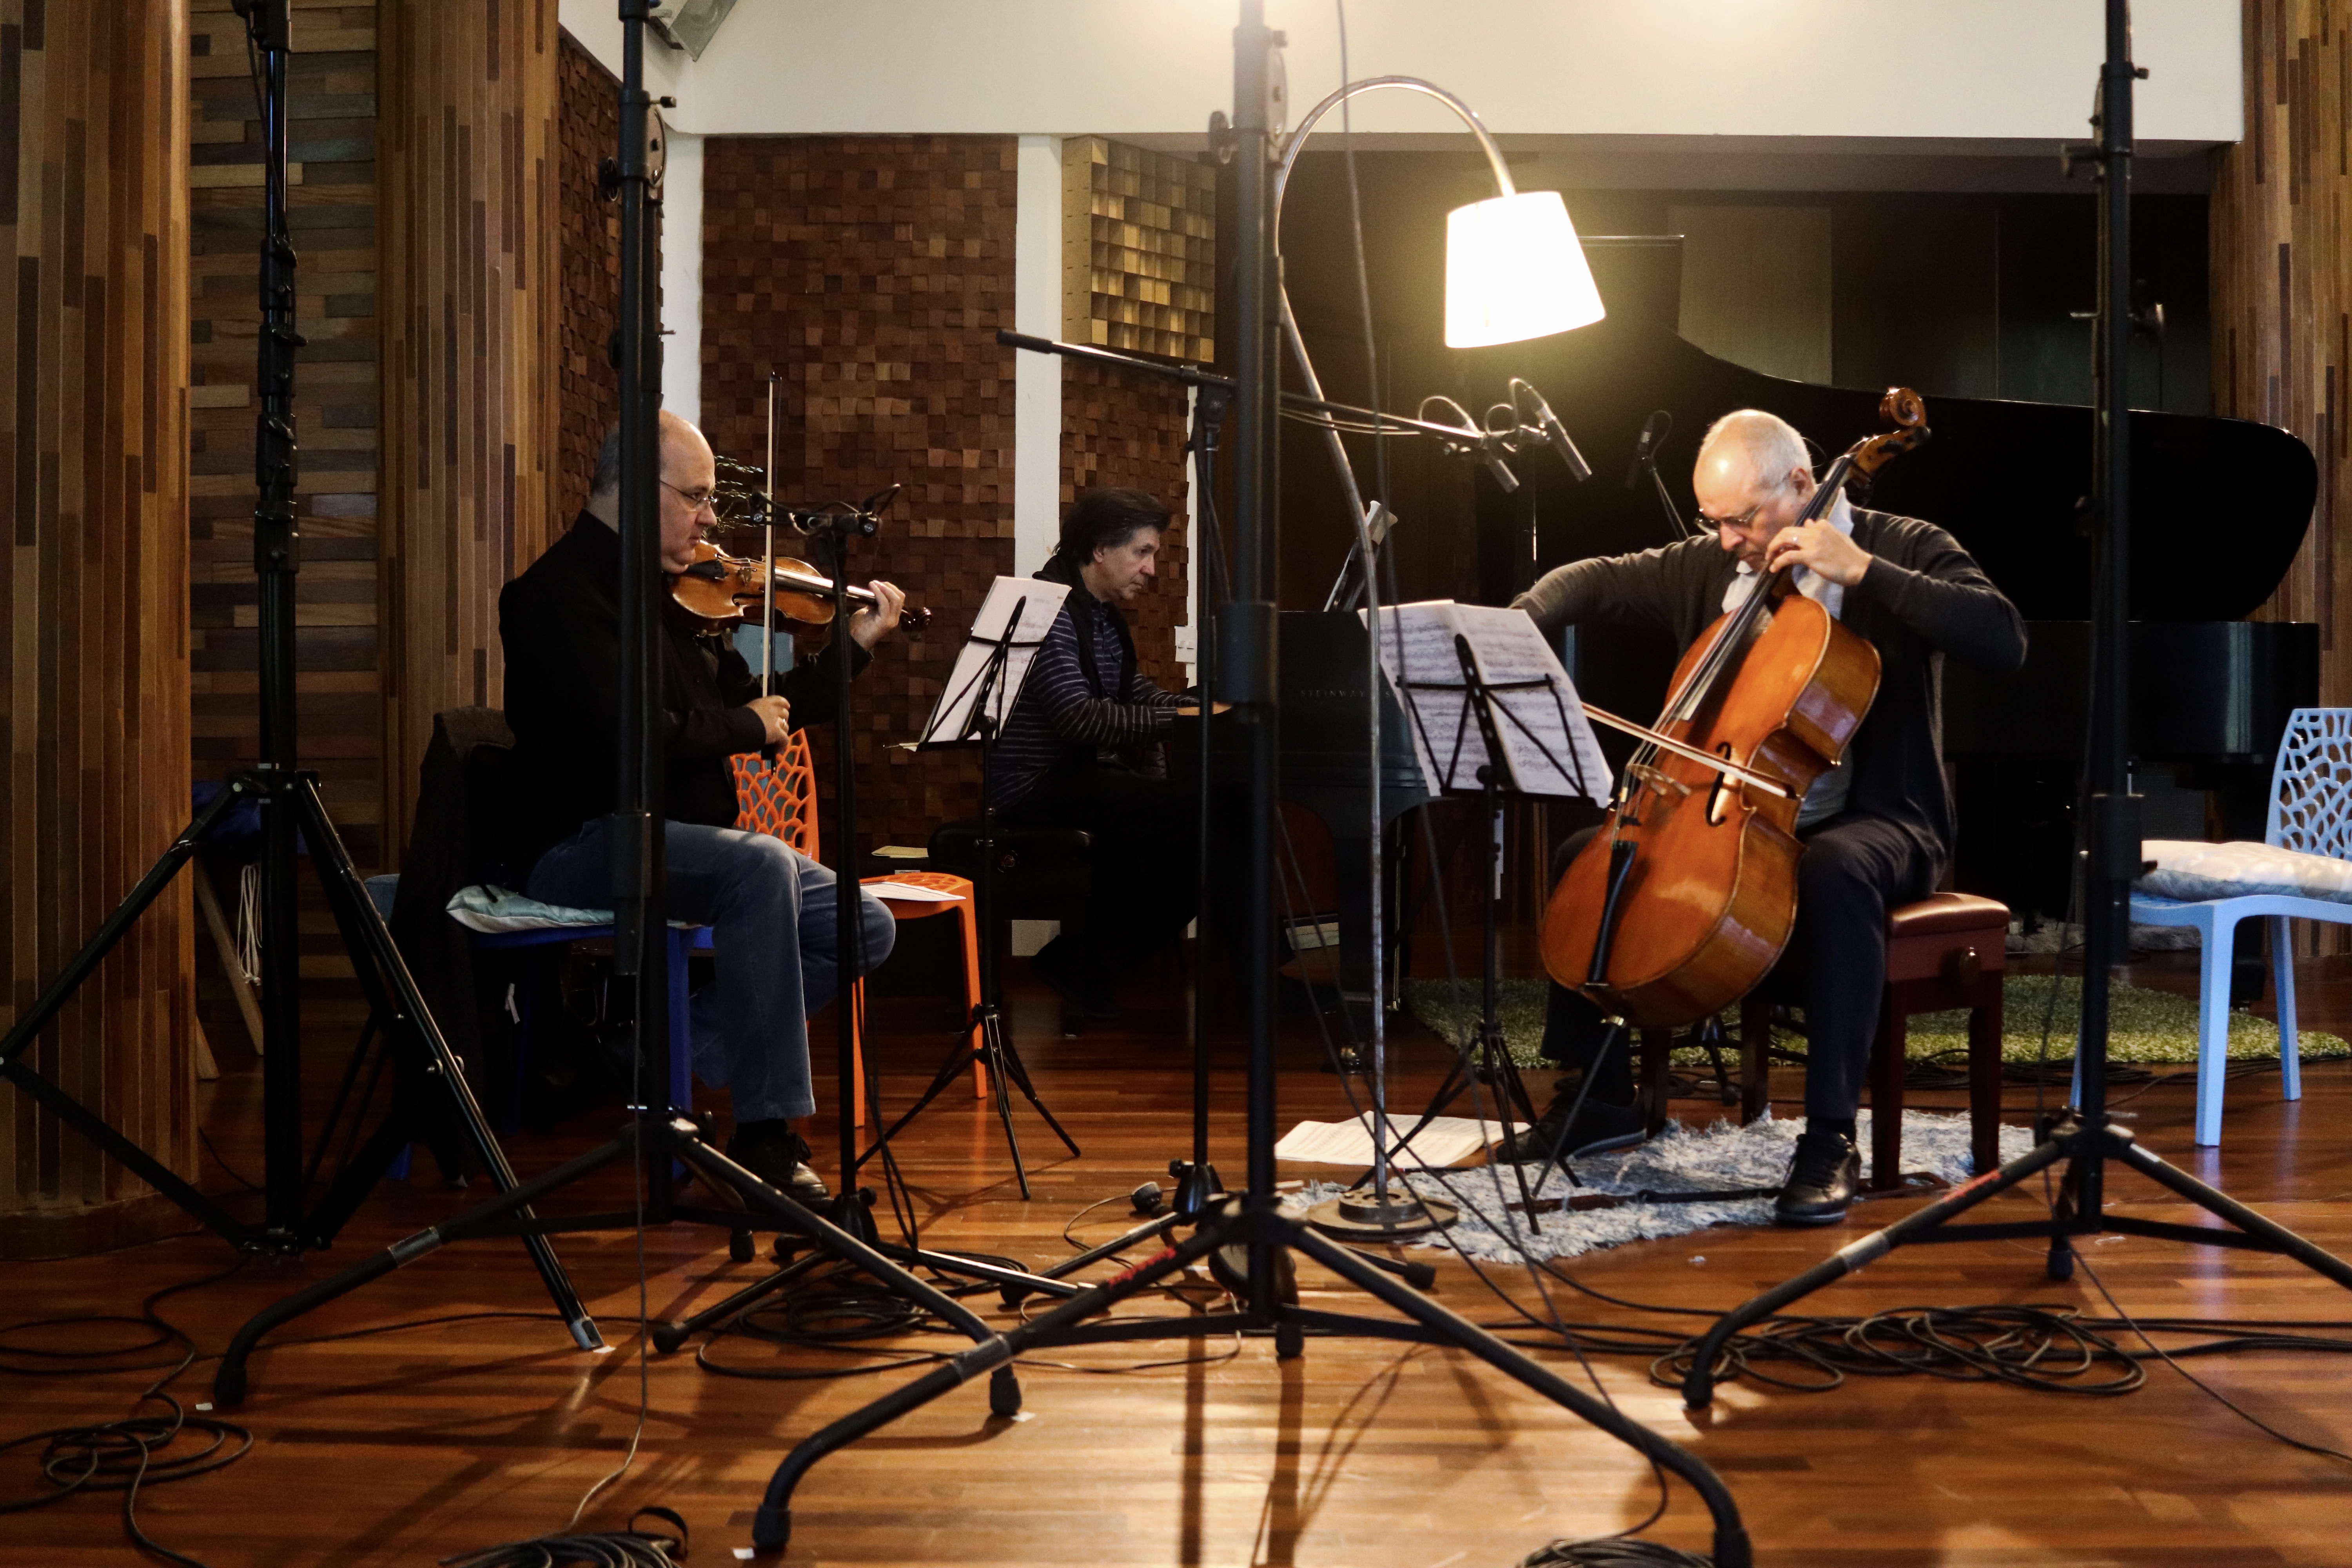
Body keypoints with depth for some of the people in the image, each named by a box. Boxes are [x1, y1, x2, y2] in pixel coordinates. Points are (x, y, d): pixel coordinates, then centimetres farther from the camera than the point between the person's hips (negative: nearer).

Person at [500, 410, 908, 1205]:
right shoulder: (560, 595, -12)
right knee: (761, 864, -35)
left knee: (864, 927, -3)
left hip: (678, 840, 9)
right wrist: (745, 726, -10)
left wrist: (855, 645, 13)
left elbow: (762, 711, 20)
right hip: (583, 844, -9)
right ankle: (767, 1132, -28)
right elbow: (631, 739, -25)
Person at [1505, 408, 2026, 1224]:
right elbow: (1598, 578, 16)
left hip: (1875, 822, -6)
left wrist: (1862, 571, -25)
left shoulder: (1904, 550, -7)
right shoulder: (1711, 566, 10)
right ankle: (1602, 1095, 5)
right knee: (1585, 854, -8)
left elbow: (2004, 642, -22)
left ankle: (1831, 1136, -32)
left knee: (1835, 873, -40)